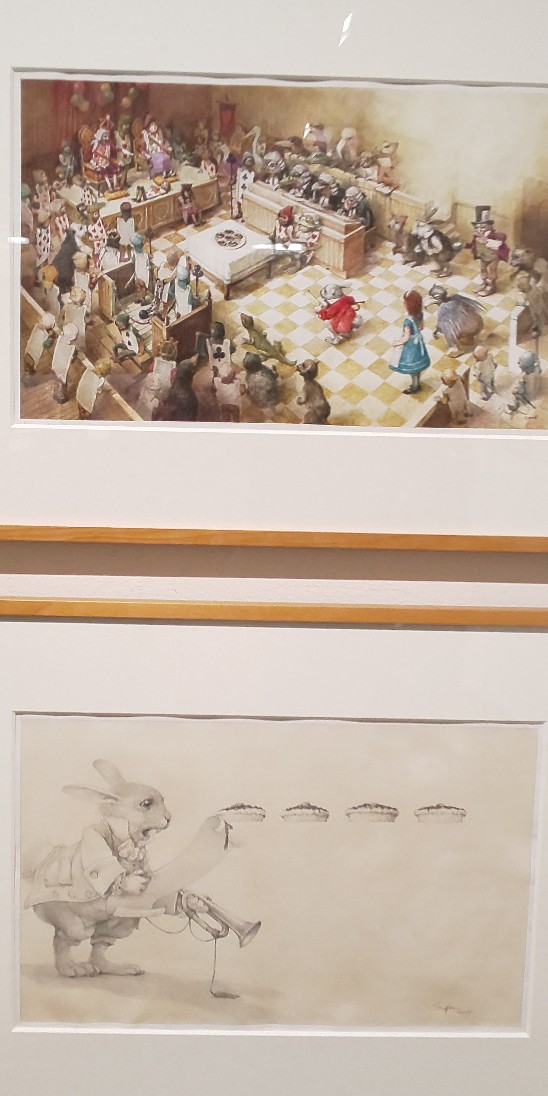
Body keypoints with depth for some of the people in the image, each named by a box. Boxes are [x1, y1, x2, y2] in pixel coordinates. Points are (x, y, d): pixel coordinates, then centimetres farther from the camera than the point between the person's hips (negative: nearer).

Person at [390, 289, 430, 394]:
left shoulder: (408, 320, -34)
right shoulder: (419, 313, -12)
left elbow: (406, 338, -27)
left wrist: (397, 343, -11)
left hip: (410, 345, -7)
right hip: (418, 341, 7)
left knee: (411, 367, 15)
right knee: (416, 365, 25)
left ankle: (414, 387, 33)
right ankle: (417, 384, 43)